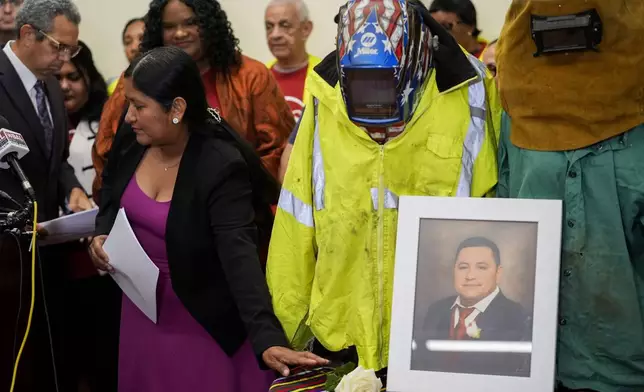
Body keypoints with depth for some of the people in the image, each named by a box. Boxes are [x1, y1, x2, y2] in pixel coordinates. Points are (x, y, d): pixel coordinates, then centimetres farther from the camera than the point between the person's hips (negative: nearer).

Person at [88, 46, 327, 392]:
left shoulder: (220, 167, -25)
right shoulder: (130, 141, -8)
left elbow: (239, 256, -35)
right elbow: (112, 196, 15)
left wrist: (267, 339, -45)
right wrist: (101, 234, -6)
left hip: (202, 321, -6)